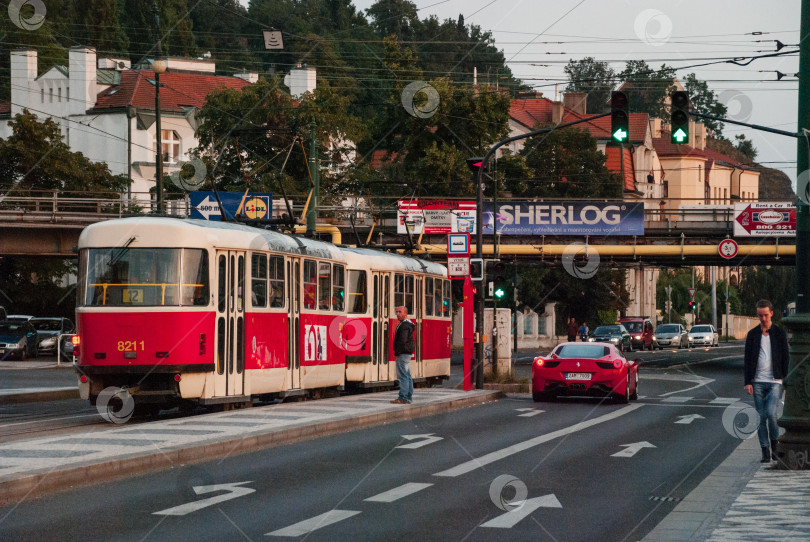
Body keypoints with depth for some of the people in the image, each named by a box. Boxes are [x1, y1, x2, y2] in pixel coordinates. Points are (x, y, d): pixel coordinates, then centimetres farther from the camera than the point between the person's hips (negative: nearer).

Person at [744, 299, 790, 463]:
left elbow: (785, 357, 5)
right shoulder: (752, 334, 8)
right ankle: (765, 451, 6)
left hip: (774, 381, -2)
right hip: (758, 382, 2)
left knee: (770, 413, -16)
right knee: (761, 417, 0)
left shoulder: (779, 333, 4)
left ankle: (774, 445, 4)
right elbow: (747, 359, 7)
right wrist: (748, 382, -1)